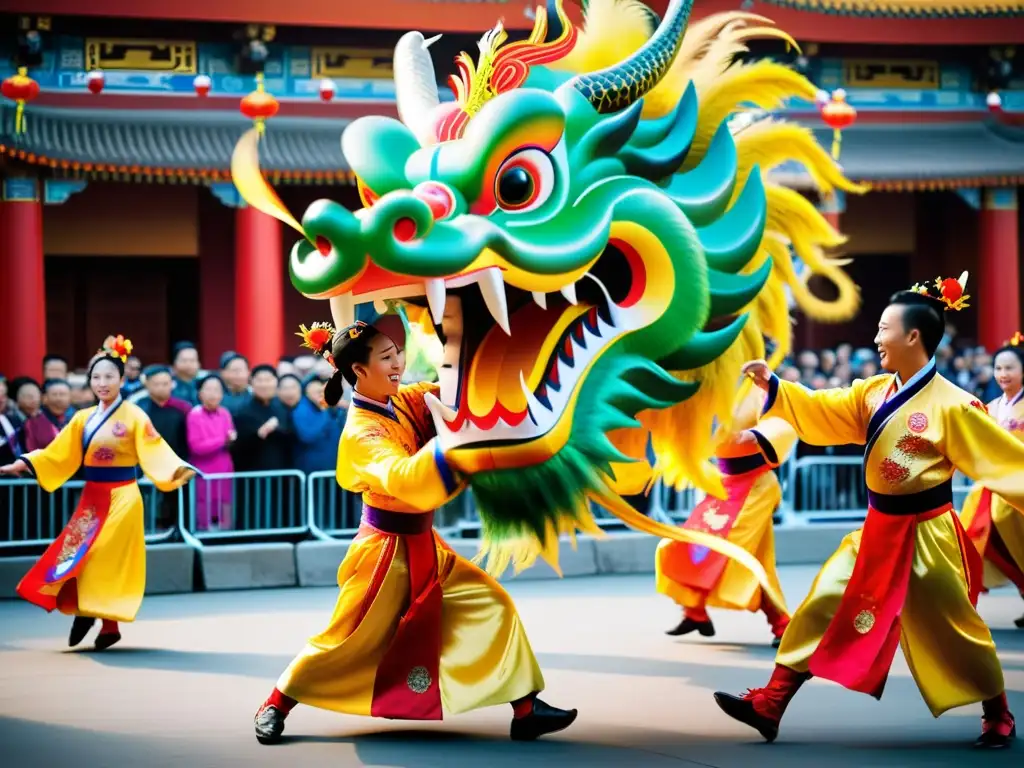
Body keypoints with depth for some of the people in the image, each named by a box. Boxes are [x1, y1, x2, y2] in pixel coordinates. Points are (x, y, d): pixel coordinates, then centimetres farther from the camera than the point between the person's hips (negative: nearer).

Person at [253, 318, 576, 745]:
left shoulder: (407, 402, 1)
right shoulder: (361, 434, -22)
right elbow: (405, 479, -38)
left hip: (424, 547, 7)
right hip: (387, 550, -7)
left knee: (493, 605, 2)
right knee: (348, 640, 2)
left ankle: (525, 709, 6)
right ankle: (274, 707, 21)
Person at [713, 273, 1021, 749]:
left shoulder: (952, 406, -16)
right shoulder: (873, 393, 4)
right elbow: (821, 411, 5)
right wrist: (772, 385, -3)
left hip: (926, 535, -6)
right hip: (878, 531, 6)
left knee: (955, 631, 4)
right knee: (823, 605, 1)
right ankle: (769, 705, 2)